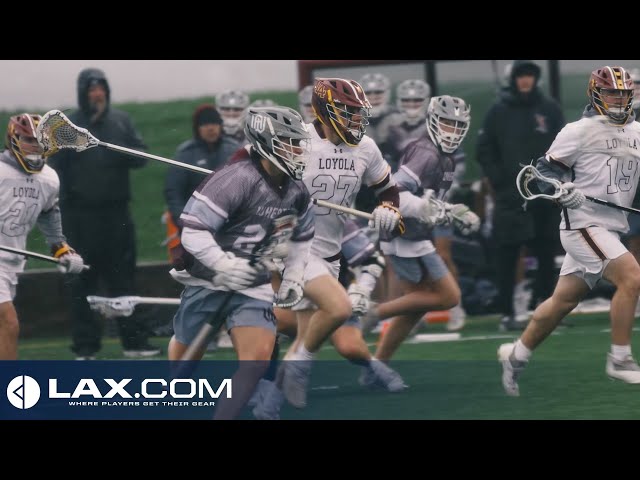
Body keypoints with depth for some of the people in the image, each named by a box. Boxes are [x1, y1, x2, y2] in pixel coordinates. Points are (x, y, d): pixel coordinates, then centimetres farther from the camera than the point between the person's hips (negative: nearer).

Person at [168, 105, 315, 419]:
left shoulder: (295, 191, 2)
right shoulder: (235, 180, -22)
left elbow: (301, 235, 23)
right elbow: (193, 231, -23)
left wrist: (293, 278, 16)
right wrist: (224, 265, -31)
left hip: (254, 287, 5)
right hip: (208, 283, -5)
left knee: (258, 357, -16)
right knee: (186, 357, 11)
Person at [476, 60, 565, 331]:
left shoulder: (550, 109, 8)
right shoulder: (499, 111, 3)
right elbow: (484, 151, 3)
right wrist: (499, 181, -7)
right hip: (511, 196, -2)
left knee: (547, 253, 5)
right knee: (507, 257, -4)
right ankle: (507, 314, -2)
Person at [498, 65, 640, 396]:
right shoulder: (579, 131, -8)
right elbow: (545, 170, -7)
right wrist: (561, 189, -25)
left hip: (611, 228, 7)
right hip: (583, 224, -7)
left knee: (564, 300, 11)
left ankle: (516, 355, 25)